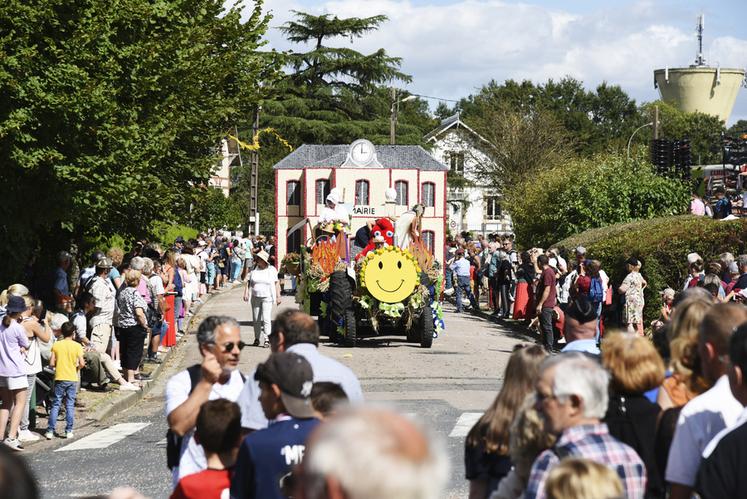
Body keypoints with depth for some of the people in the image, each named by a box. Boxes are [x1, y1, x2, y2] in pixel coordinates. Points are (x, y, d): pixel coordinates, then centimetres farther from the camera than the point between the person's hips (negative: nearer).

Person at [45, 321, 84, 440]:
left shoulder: (56, 345, -2)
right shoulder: (77, 346, -5)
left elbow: (51, 363, -4)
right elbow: (82, 363, -9)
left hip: (59, 378, 0)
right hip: (72, 379, 0)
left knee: (55, 405, 5)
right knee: (70, 405, 6)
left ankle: (50, 431, 2)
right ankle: (69, 431, 6)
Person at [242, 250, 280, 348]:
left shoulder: (272, 270, 2)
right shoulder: (254, 269, 7)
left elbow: (276, 283, 4)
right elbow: (249, 282, 9)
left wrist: (278, 296, 0)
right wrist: (246, 293, -2)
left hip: (267, 297, -3)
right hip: (255, 298, 3)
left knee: (266, 319, -13)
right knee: (256, 319, 7)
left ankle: (266, 339, -13)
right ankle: (257, 338, 18)